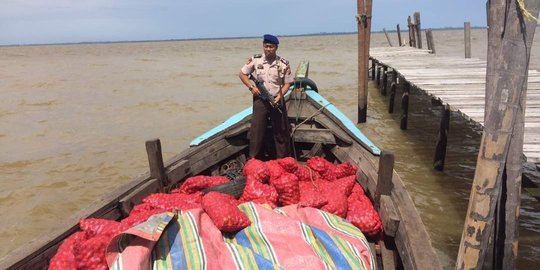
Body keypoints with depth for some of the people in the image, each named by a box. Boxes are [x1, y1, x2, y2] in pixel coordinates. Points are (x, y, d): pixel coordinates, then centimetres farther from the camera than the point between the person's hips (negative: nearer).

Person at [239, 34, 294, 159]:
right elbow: (242, 74, 5)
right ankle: (253, 160, 15)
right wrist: (251, 87, -8)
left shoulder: (283, 63, -7)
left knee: (281, 130, 7)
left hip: (277, 100, 0)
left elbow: (287, 83, 0)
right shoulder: (255, 59, -4)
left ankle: (283, 160, 20)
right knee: (256, 130, 3)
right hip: (260, 100, 0)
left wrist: (280, 95, -16)